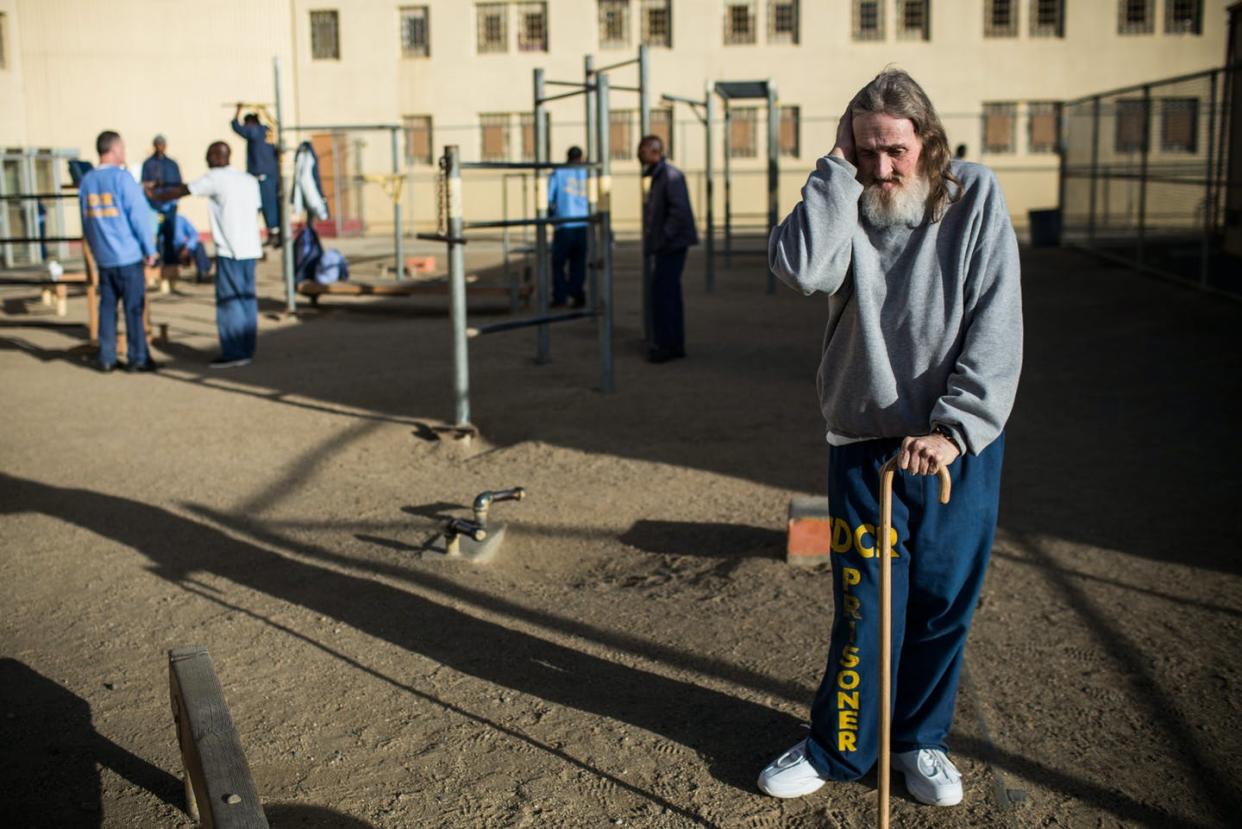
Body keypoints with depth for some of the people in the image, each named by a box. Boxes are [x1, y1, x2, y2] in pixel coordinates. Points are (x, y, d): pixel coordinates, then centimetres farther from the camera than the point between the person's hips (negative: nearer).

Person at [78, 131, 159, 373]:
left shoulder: (86, 180, 8)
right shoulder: (121, 177, -10)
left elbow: (86, 221, 14)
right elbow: (139, 215, -12)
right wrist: (150, 250, -4)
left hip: (103, 257, 6)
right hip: (128, 255, -6)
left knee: (107, 306, 10)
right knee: (133, 308, 0)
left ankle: (107, 358, 12)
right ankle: (137, 358, 3)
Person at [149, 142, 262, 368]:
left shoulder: (216, 178, -5)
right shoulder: (250, 180, 14)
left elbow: (182, 191, 1)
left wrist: (156, 196, 17)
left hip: (230, 250, -7)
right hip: (250, 248, 7)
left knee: (228, 300, -3)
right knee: (247, 298, 8)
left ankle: (233, 353, -4)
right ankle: (246, 350, 10)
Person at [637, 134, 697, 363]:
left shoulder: (671, 176, -15)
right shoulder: (658, 176, 17)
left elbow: (680, 211, -24)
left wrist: (665, 237, -21)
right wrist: (652, 241, 14)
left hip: (672, 246, -10)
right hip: (664, 247, 10)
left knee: (662, 293, -10)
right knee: (669, 293, 14)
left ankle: (664, 345, -6)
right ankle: (675, 345, 21)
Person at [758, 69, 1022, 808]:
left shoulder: (976, 198, -4)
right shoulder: (845, 205, -1)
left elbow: (997, 329, -9)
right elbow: (801, 268, -25)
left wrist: (953, 430, -17)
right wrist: (838, 172, -18)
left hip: (960, 443, 1)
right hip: (864, 442, 0)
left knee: (944, 603, 10)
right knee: (866, 606, 2)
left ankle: (921, 741, 31)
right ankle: (837, 749, 22)